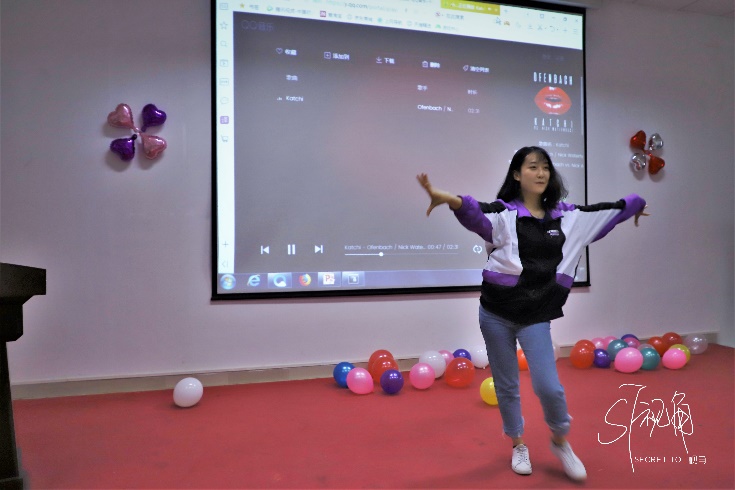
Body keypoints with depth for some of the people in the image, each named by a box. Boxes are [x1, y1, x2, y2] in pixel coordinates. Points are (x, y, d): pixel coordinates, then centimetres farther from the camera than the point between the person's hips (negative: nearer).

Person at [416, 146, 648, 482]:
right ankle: (518, 445, 36)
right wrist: (449, 199, -52)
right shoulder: (503, 212, -9)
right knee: (506, 386, 11)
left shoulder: (565, 215, 5)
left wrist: (635, 205, 35)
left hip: (536, 316, 2)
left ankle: (560, 441, 26)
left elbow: (605, 211, 21)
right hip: (496, 314, -2)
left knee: (548, 387, -6)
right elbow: (477, 216, -31)